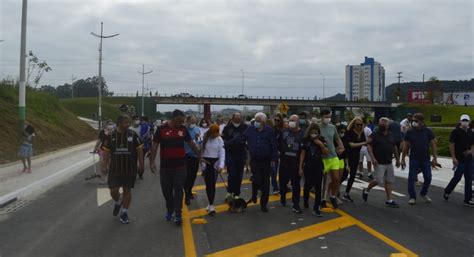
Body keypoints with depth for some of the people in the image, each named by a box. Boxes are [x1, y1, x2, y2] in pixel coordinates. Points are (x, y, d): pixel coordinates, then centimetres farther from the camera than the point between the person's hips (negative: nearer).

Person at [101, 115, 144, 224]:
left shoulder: (133, 135, -3)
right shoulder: (111, 136, 0)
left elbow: (139, 150, 0)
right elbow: (106, 151, 6)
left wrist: (141, 164, -3)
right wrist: (104, 166, 3)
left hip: (130, 169, -1)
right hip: (115, 169, 1)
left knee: (127, 190, 6)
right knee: (114, 190, -1)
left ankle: (124, 213, 20)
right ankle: (117, 203, 33)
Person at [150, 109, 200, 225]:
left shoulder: (183, 129, 2)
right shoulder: (161, 129, -6)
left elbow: (191, 144, 11)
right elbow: (155, 146, -4)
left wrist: (199, 156, 12)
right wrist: (152, 162, -11)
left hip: (180, 165, 1)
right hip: (165, 166, 0)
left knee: (178, 189, -2)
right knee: (167, 190, 10)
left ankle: (178, 214, 1)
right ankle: (169, 211, 28)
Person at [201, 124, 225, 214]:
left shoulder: (219, 139, -4)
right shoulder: (204, 138, -5)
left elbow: (222, 153, -8)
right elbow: (200, 150, -3)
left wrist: (221, 165, -19)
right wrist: (201, 163, -5)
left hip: (215, 162, 0)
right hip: (205, 162, 1)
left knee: (212, 184, -6)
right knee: (207, 184, 5)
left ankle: (211, 204, -4)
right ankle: (210, 203, 18)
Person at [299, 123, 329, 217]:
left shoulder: (321, 140, 1)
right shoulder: (305, 140, -2)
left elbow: (326, 152, 1)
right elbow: (302, 154, -1)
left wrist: (321, 144, -15)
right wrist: (300, 167, -2)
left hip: (318, 166, 1)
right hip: (308, 166, -1)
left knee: (318, 187, 0)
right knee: (308, 185, 4)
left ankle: (316, 208, 7)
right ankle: (305, 199, 36)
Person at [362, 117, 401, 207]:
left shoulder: (391, 135, 12)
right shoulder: (374, 135, -6)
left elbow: (395, 147, 19)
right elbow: (369, 145, -13)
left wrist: (397, 159, 17)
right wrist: (373, 158, -23)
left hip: (389, 163, 6)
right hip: (379, 163, -6)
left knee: (389, 181, 7)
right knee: (378, 180, -7)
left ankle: (389, 200, 15)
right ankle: (366, 190, 18)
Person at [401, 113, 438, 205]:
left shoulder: (428, 132, -1)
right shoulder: (410, 132, -3)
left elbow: (433, 145, 3)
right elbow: (406, 146, 1)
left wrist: (435, 157, -3)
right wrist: (403, 159, 0)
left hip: (425, 159, 1)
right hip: (414, 159, -1)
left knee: (428, 178, 6)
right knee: (411, 178, -1)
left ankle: (423, 194, 30)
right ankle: (412, 197, 12)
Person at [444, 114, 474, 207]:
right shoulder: (456, 132, -7)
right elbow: (451, 145, -10)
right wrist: (454, 158, -15)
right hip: (459, 159, -6)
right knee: (457, 177, -2)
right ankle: (447, 192, 21)